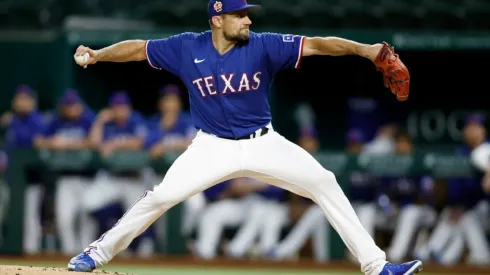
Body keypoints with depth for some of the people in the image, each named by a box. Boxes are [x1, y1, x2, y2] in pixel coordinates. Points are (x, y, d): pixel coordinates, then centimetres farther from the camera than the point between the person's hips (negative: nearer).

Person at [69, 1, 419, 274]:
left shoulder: (263, 46, -15)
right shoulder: (187, 48, -11)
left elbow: (317, 44, -25)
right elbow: (138, 48, -2)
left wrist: (364, 50, -38)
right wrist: (96, 55, -16)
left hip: (263, 144, 0)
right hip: (213, 147, 0)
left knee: (324, 182, -11)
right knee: (162, 196, -11)